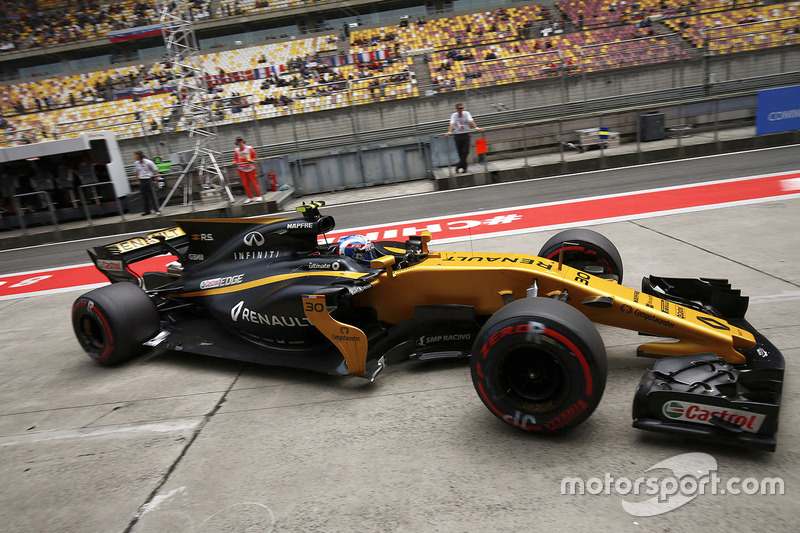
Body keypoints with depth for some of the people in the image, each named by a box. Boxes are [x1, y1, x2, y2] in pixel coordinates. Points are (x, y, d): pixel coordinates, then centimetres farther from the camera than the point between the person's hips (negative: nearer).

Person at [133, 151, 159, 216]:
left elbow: (156, 170, -3)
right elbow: (136, 173, 19)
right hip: (141, 181, 5)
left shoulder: (148, 162, -8)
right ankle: (147, 211, 16)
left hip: (148, 180, -5)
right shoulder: (136, 164, 6)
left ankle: (156, 210, -2)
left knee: (152, 195, -5)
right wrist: (139, 181, 11)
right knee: (145, 196, 9)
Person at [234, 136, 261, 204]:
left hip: (250, 168, -2)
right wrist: (235, 162, -4)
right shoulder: (236, 150, 7)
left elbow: (254, 157, 7)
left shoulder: (249, 148, 1)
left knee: (253, 182, -1)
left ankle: (258, 196, 7)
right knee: (245, 183, 3)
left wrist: (251, 160, -12)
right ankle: (250, 197, 11)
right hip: (241, 169, 2)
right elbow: (235, 159, 16)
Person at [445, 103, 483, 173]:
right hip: (457, 135, 0)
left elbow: (471, 121, -12)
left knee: (466, 151, -10)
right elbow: (452, 123, -16)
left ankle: (459, 166, -3)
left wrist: (476, 127, -30)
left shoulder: (466, 113, 2)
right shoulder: (454, 115, 0)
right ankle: (464, 167, 12)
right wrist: (449, 132, -35)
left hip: (466, 134, 1)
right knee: (460, 152, 1)